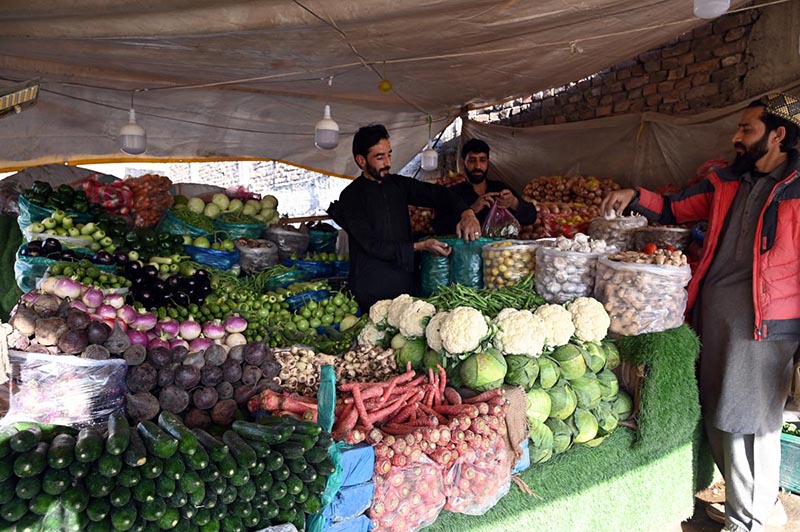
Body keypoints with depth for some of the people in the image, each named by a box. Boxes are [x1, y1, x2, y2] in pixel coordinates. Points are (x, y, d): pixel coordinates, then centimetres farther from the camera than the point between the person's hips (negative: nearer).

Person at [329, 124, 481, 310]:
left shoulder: (398, 184, 7)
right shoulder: (351, 196, -10)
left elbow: (435, 193, 3)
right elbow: (372, 245, -15)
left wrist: (466, 213, -17)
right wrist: (420, 246, -20)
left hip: (405, 281, 5)